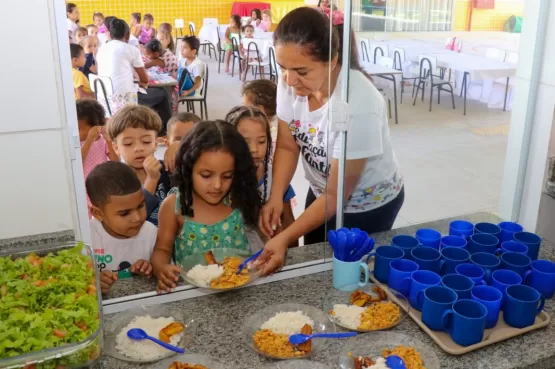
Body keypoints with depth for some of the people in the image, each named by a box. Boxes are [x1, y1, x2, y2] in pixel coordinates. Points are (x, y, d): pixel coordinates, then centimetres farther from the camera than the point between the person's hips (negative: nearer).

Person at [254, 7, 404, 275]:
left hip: (368, 206, -5)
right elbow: (287, 146, -7)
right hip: (321, 193, 6)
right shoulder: (291, 83, -20)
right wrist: (276, 198, -22)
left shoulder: (358, 105, -36)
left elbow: (337, 194, -28)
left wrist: (286, 238, -32)